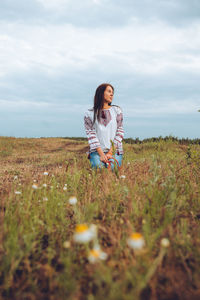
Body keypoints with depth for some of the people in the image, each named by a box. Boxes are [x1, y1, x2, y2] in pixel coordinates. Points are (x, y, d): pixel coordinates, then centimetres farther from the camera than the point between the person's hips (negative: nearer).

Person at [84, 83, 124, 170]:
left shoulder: (117, 110, 11)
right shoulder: (89, 113, 6)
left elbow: (120, 132, 3)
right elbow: (91, 134, -3)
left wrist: (110, 152, -8)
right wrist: (101, 154, -14)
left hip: (115, 151, 1)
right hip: (97, 151, -1)